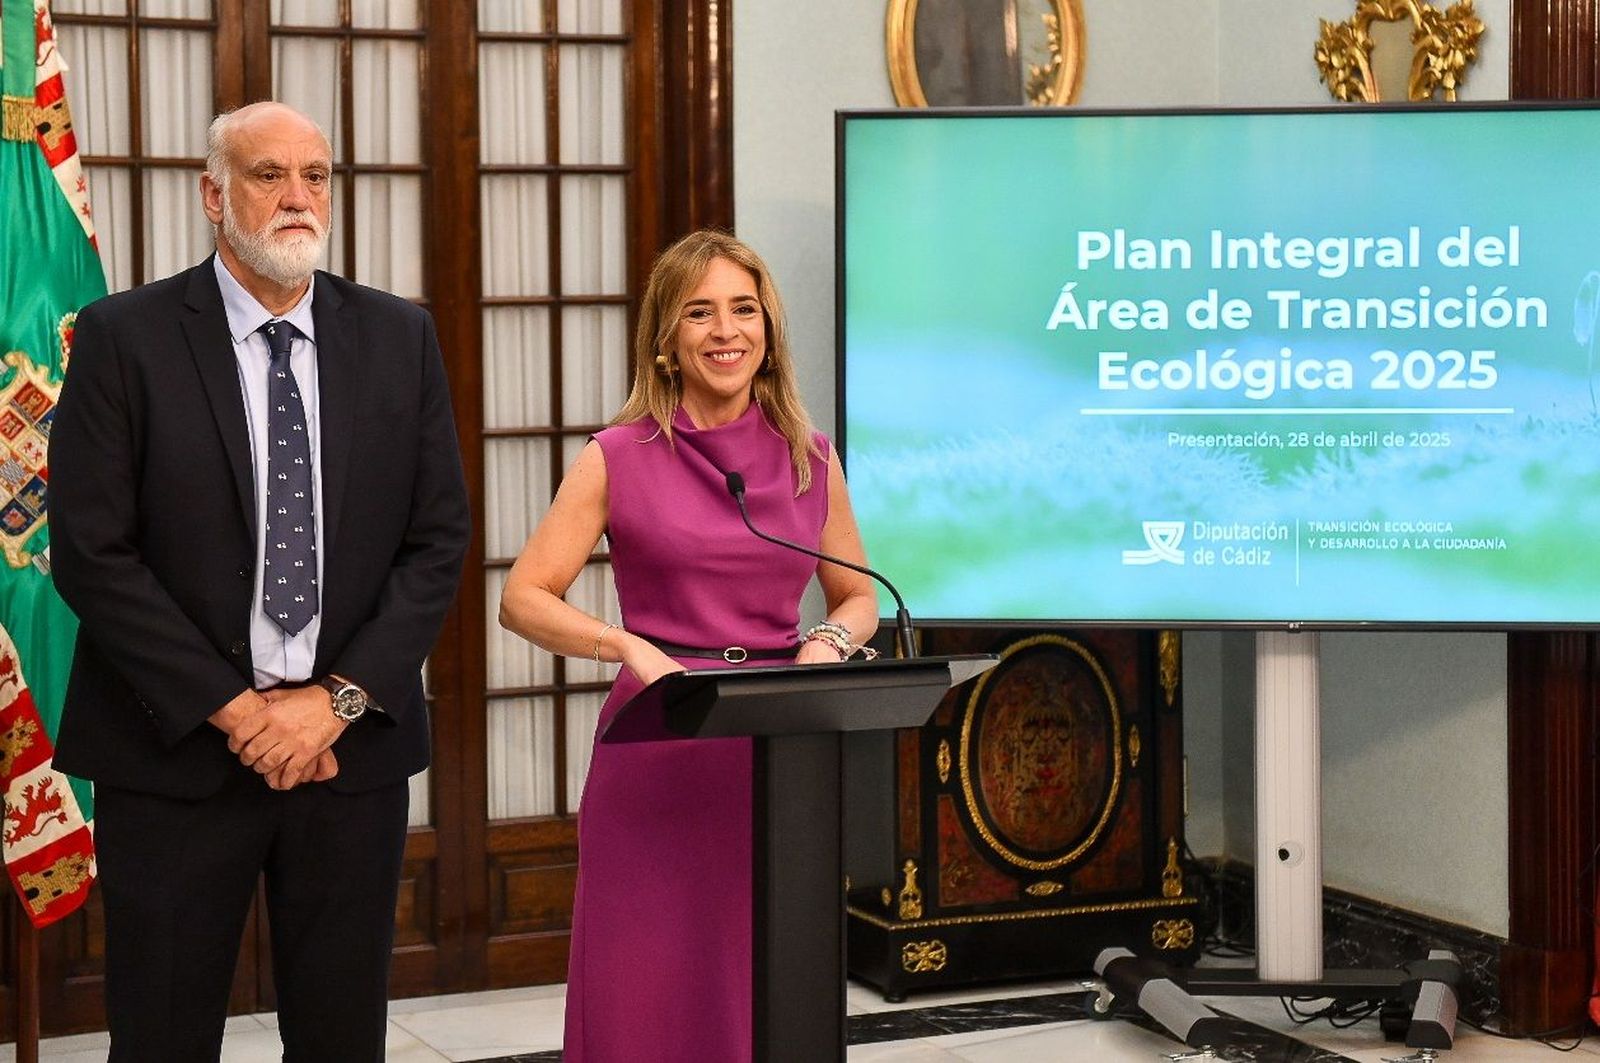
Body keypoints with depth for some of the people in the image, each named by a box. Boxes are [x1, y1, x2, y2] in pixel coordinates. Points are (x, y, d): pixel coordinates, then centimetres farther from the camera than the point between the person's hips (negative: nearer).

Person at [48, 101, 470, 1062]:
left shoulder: (399, 338, 7)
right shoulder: (124, 338, -2)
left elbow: (440, 540, 4)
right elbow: (92, 554, -7)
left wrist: (337, 700, -7)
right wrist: (232, 710, -11)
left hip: (354, 743, 3)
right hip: (177, 749, -2)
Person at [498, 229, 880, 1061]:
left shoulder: (811, 459, 7)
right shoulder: (619, 459, -1)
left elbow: (858, 598, 16)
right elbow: (523, 599, -4)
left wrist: (831, 643, -6)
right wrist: (629, 646, -20)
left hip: (780, 754, 3)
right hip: (655, 754, -2)